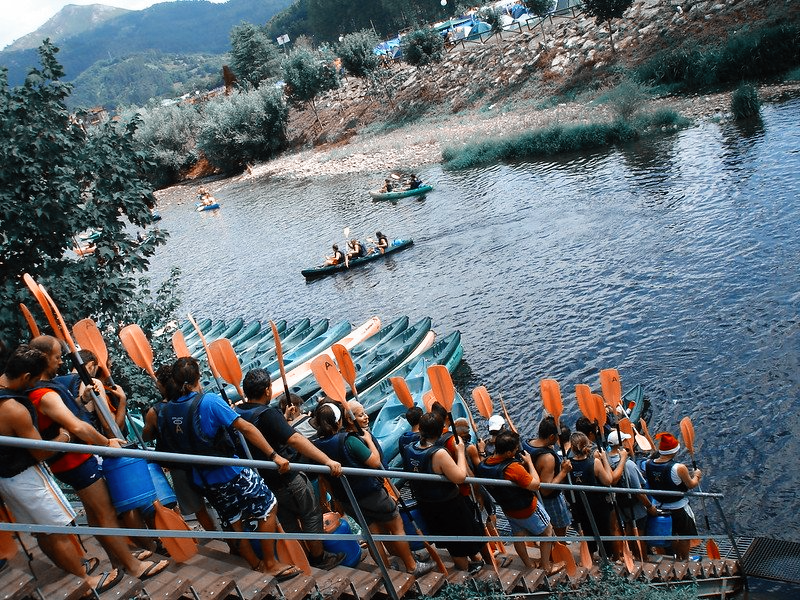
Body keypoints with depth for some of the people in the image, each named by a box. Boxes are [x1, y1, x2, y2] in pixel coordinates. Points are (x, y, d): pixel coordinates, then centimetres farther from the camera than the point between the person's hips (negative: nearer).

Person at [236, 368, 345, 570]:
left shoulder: (237, 413, -2)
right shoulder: (267, 414, -27)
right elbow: (294, 439, -38)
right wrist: (327, 460, -44)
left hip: (265, 481, 8)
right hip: (288, 478, -8)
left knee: (288, 521, 22)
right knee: (311, 515, 11)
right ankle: (319, 559, 24)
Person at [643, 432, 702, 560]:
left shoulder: (648, 464, -14)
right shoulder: (679, 468, -29)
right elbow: (691, 485, -14)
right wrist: (696, 476, 6)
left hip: (658, 505, 5)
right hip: (679, 508, -5)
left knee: (672, 535, 26)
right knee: (684, 537, 18)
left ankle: (677, 558, 43)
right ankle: (685, 560, 33)